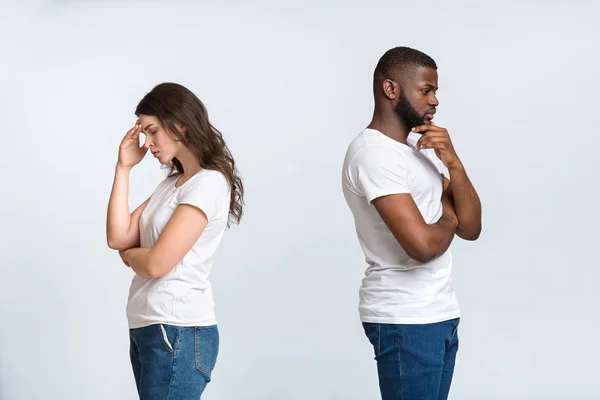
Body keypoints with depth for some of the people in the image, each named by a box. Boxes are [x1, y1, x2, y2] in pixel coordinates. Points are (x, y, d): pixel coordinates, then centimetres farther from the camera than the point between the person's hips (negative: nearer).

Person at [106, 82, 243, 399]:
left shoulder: (208, 184, -12)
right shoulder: (171, 183, 16)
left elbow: (156, 263, -18)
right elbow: (118, 237, 6)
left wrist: (129, 254, 4)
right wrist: (123, 168, 6)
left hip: (178, 332, -9)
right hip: (146, 328, 9)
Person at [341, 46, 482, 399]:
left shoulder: (420, 145, 13)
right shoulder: (373, 152, -15)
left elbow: (471, 228, 8)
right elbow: (423, 244, -25)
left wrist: (453, 163, -6)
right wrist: (447, 219, -3)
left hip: (440, 313, 9)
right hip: (405, 320, -9)